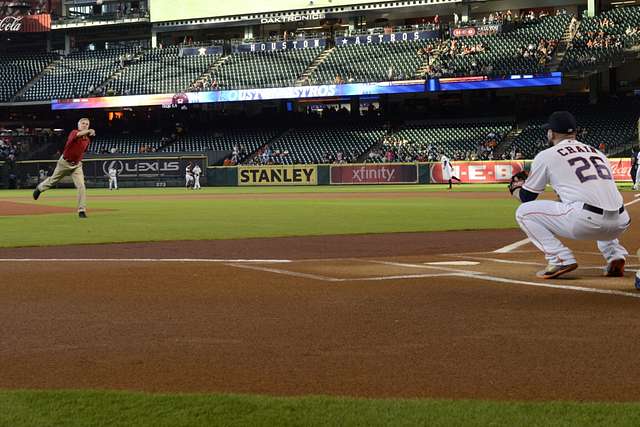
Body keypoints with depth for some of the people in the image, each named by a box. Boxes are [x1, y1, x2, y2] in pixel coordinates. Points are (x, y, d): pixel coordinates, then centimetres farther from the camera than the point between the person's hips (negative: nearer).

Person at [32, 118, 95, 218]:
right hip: (64, 162, -3)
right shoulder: (74, 132, -19)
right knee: (53, 180, 18)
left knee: (81, 186, -14)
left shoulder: (87, 140, 0)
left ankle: (82, 210, -11)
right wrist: (88, 131, -63)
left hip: (76, 165, 3)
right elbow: (78, 134, -46)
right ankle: (40, 188, 49)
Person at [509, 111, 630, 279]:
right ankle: (615, 254, 16)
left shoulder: (546, 155, 11)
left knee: (524, 212, 10)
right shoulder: (597, 152, 26)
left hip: (585, 222, -6)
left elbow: (527, 197, 19)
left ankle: (560, 259, -4)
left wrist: (514, 189, 42)